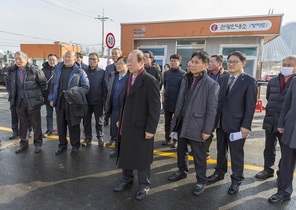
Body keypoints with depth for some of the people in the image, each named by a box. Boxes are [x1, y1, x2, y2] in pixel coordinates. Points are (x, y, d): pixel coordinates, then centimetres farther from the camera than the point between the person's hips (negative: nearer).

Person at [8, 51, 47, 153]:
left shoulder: (34, 70, -11)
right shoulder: (13, 71, 6)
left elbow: (43, 83, -5)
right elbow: (11, 85, 19)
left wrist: (40, 96, 2)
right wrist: (13, 97, 15)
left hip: (33, 101, -5)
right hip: (19, 102, 5)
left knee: (36, 124, 5)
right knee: (22, 124, 15)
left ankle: (38, 143, 19)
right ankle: (23, 143, 29)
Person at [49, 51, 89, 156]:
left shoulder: (79, 71, -3)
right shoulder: (58, 69, 10)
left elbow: (86, 87, -5)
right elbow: (53, 85, 15)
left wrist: (76, 93, -20)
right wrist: (51, 99, 11)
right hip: (59, 101, 4)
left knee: (73, 125, 6)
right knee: (61, 125, 12)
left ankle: (75, 146, 22)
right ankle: (62, 145, 29)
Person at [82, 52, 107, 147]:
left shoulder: (102, 72, -3)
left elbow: (105, 87, -3)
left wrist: (104, 99, -8)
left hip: (98, 101, -2)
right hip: (86, 101, 3)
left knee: (99, 121, 10)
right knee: (86, 121, 11)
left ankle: (100, 137, 25)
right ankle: (88, 137, 26)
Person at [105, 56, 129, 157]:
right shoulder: (113, 75, 10)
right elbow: (110, 91, 13)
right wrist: (108, 106, 9)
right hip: (114, 109, 6)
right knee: (114, 131, 15)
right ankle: (117, 149, 34)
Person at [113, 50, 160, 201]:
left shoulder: (150, 80, -15)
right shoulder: (129, 78, 8)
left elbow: (155, 107, -17)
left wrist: (150, 129, -17)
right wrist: (121, 120, 13)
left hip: (141, 127, -7)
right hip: (127, 125, 7)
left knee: (142, 157, 10)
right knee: (126, 154, 19)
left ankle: (144, 185, 30)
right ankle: (127, 179, 40)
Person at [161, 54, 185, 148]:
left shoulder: (183, 74, -7)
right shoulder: (166, 73, 4)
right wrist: (165, 95, 9)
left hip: (179, 102, -3)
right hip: (167, 102, 4)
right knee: (167, 122, 13)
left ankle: (176, 140, 22)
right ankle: (167, 138, 28)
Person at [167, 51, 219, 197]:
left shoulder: (211, 84, -11)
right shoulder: (185, 80, 6)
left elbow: (211, 110, -12)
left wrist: (207, 130, -13)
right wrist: (175, 119, 10)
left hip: (196, 125, -6)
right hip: (182, 122, 6)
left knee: (198, 154, 9)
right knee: (181, 150, 20)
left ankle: (201, 180, 28)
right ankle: (182, 171, 43)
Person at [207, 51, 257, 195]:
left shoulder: (249, 81, -8)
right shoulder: (223, 79, 8)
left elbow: (250, 105, -11)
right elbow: (219, 100, 8)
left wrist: (245, 126, -15)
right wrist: (215, 119, 5)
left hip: (236, 124, -5)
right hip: (221, 122, 5)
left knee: (236, 153, 8)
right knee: (221, 150, 18)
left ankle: (236, 180, 26)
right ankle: (220, 172, 37)